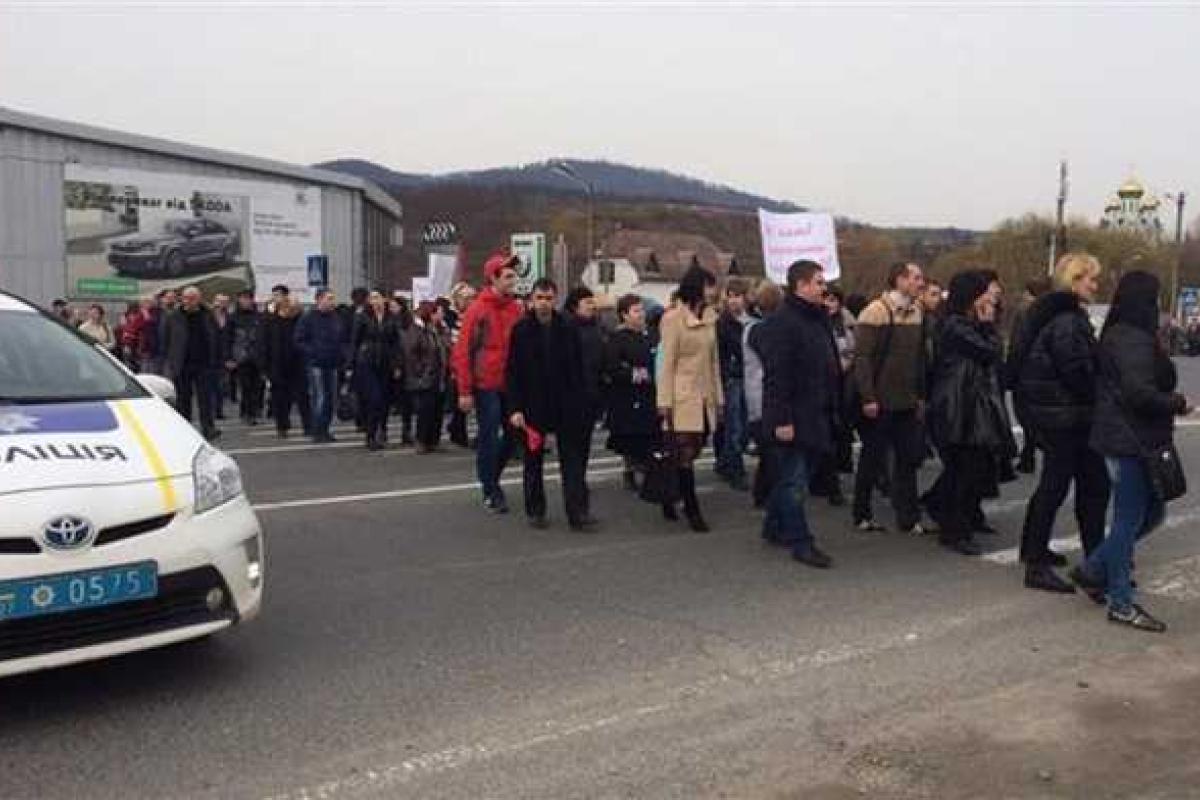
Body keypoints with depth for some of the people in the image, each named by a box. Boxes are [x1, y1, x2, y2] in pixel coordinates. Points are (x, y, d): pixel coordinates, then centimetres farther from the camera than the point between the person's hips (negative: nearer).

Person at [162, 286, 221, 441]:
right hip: (181, 366, 0)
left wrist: (213, 361, 4)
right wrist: (171, 361, -1)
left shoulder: (207, 317, 6)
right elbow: (165, 341, 6)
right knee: (183, 399, 7)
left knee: (205, 398, -5)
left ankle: (208, 428, -4)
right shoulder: (173, 318, 3)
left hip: (203, 365, 0)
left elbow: (215, 340, 11)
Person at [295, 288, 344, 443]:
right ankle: (317, 432, -3)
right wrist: (313, 353, -13)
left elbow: (341, 339, 20)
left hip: (333, 365, 6)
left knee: (331, 398, 7)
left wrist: (339, 355, 7)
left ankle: (325, 430, 17)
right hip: (316, 365, -6)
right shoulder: (308, 318, -5)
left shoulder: (336, 318, 11)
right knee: (319, 398, -10)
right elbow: (299, 341, -5)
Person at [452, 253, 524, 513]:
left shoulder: (517, 309, 7)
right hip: (487, 386, -5)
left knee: (513, 434, 9)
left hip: (511, 384, 5)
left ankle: (491, 475, 32)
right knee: (489, 438, 1)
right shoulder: (478, 310, -8)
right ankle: (491, 491, 14)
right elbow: (463, 352, -8)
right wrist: (465, 391, -11)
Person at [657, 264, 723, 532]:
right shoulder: (673, 318, -8)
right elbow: (666, 363, -9)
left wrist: (719, 397, 12)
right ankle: (693, 510, 4)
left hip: (705, 397, 6)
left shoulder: (710, 317, 11)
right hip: (683, 398, -6)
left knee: (691, 453, 9)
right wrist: (665, 402, -13)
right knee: (685, 455, -3)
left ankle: (668, 498, 25)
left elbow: (713, 360, 14)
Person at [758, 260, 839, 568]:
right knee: (793, 479, -3)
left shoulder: (819, 319, 16)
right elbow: (776, 375, -20)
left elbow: (830, 367, 23)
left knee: (791, 476, 17)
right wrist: (782, 420, -23)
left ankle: (774, 528, 29)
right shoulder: (780, 323, -15)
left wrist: (834, 410, 19)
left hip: (816, 415, 9)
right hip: (793, 419, -9)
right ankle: (800, 542, 3)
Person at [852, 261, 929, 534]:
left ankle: (909, 518, 15)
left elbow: (919, 357, 15)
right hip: (879, 403, -6)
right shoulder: (875, 311, -12)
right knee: (872, 460, 5)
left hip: (907, 402, 7)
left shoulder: (915, 312, 10)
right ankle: (862, 515, 19)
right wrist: (868, 397, -19)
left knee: (908, 459, 8)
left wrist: (921, 395, 13)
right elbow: (862, 357, -16)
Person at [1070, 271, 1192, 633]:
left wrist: (1170, 399, 8)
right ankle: (1121, 603, 10)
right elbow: (1139, 392, -27)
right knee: (1130, 518, -1)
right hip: (1131, 442, -10)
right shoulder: (1133, 340, -18)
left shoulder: (1120, 335, 13)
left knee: (1152, 510, 18)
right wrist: (1176, 404, -12)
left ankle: (1093, 569, 25)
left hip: (1131, 440, 10)